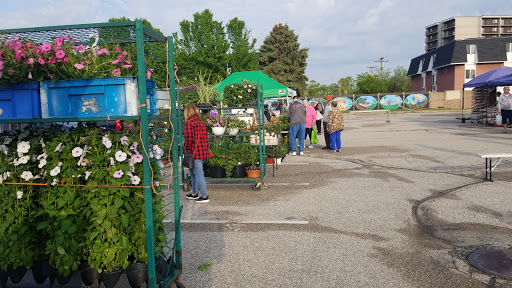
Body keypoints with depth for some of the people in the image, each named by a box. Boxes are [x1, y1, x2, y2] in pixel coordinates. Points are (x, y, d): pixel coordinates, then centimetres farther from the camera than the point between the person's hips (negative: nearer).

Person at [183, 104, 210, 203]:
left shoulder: (189, 122, -13)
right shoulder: (202, 122, 10)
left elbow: (189, 139, -19)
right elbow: (206, 138, 13)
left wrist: (186, 148, -2)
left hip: (195, 153, -8)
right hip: (203, 152, 8)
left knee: (199, 175, 0)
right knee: (193, 172, 21)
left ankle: (204, 196, 6)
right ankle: (194, 193, 30)